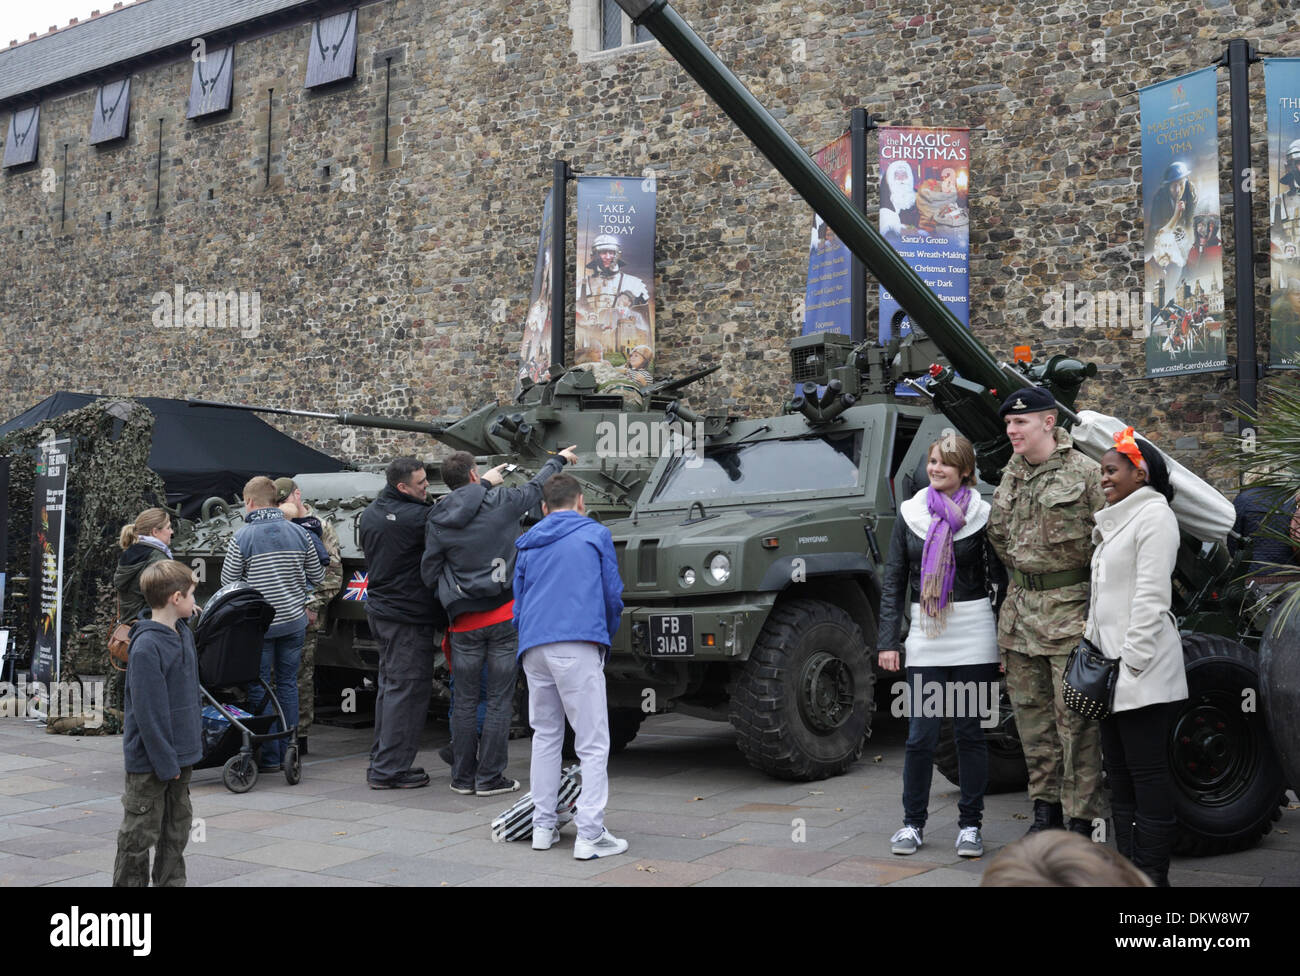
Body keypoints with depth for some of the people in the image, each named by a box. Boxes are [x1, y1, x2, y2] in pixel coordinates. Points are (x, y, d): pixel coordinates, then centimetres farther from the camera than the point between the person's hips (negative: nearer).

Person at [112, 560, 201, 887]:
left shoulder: (184, 633, 6)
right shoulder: (147, 646, -22)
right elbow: (148, 711, -22)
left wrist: (191, 744, 14)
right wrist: (165, 762, -20)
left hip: (180, 755, 9)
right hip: (150, 761, -8)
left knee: (177, 829, 17)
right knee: (140, 835, 4)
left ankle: (171, 882, 29)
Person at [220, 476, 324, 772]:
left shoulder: (243, 537, -10)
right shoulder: (300, 533, 1)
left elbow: (227, 581, -3)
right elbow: (317, 576, 8)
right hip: (294, 620, 4)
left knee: (259, 688, 4)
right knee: (288, 684, 12)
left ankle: (269, 756, 6)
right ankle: (288, 752, 16)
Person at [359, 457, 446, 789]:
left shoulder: (370, 513, 10)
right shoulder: (416, 517, -20)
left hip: (380, 609, 9)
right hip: (410, 617, -9)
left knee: (390, 687, 17)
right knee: (407, 690, -3)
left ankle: (381, 762, 22)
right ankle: (389, 769, -1)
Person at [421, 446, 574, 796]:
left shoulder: (437, 522, 0)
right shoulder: (502, 502, -4)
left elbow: (429, 575, 5)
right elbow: (536, 487, 15)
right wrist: (559, 460, 33)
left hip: (464, 621, 2)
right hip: (505, 616, -2)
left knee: (464, 701, 10)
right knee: (499, 700, 3)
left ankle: (463, 777, 16)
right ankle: (490, 778, 6)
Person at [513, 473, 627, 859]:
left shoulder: (527, 546, 20)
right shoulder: (595, 535, 8)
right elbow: (613, 595, 8)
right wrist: (606, 635, 24)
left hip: (533, 649, 5)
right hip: (578, 646, -5)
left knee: (545, 736, 17)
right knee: (593, 744, -3)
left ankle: (543, 827, 18)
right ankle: (590, 835, -8)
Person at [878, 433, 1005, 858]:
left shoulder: (982, 516, 0)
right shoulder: (910, 514, 6)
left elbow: (1002, 577, 2)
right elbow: (893, 582, 8)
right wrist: (888, 640, 3)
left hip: (973, 635, -1)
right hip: (925, 636, 2)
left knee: (970, 732, 6)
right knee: (921, 735, 1)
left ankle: (970, 824, 18)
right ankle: (913, 822, 16)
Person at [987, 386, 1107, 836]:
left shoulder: (1085, 473, -7)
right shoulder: (1010, 475, 13)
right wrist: (1011, 601, 16)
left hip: (1070, 609, -7)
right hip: (1019, 607, 7)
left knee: (1074, 716, -4)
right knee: (1030, 711, 12)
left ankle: (1082, 819, 4)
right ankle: (1045, 806, 24)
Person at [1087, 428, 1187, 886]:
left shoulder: (1154, 515, -10)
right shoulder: (1114, 521, 19)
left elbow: (1151, 595, -17)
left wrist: (1131, 660, -20)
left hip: (1140, 669, -10)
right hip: (1110, 665, 10)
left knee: (1147, 770, -5)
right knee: (1119, 771, 13)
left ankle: (1152, 873, 0)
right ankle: (1127, 862, 20)